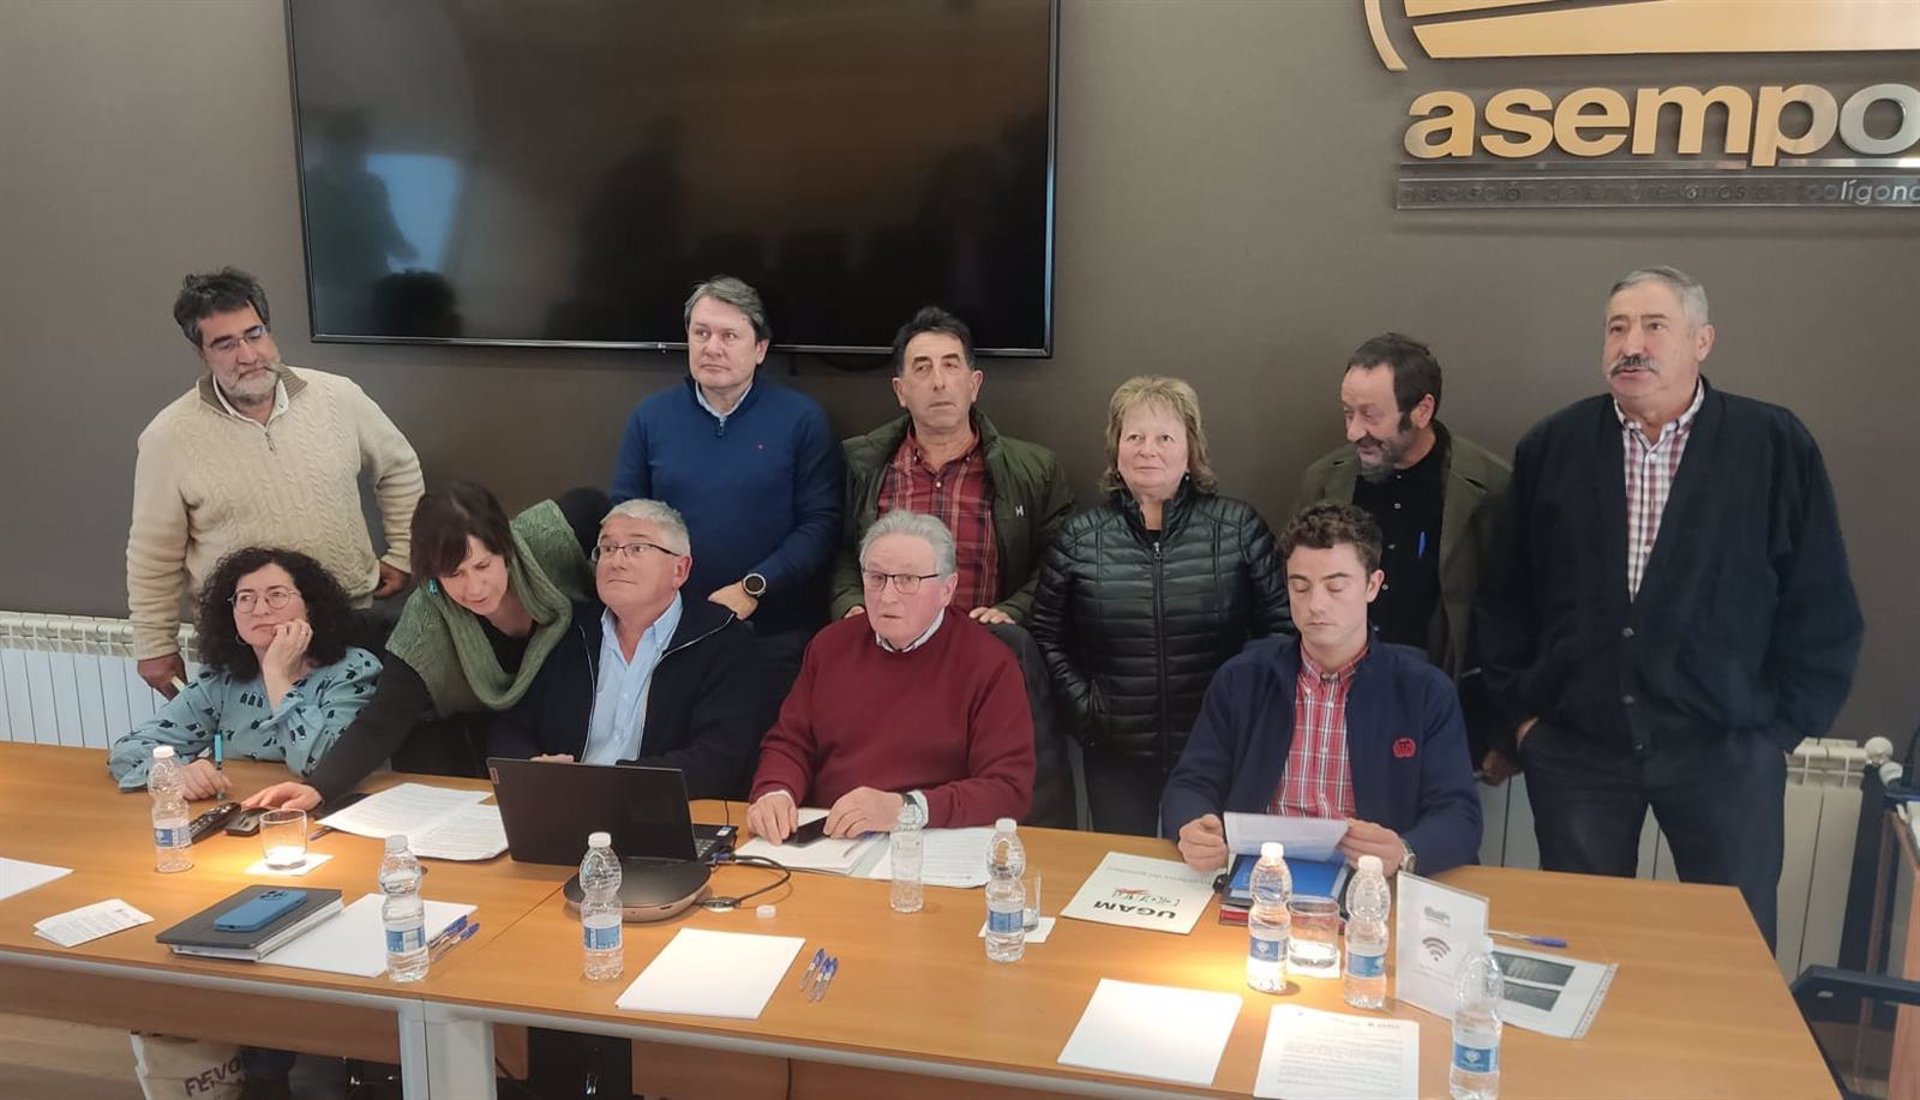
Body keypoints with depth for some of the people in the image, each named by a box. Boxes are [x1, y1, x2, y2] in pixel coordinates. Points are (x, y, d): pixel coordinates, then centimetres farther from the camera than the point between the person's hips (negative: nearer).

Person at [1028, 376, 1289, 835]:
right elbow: (1048, 634, 9)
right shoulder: (1081, 536, 2)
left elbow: (1280, 627, 0)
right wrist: (1083, 703, 0)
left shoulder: (1239, 526, -2)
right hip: (1117, 756, 1)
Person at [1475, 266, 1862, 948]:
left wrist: (1783, 727, -1)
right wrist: (1522, 711, 5)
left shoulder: (1777, 448, -3)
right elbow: (1506, 598, 8)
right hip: (1575, 750, 1)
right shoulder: (1551, 448, 3)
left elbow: (1821, 609, 0)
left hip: (1725, 755, -1)